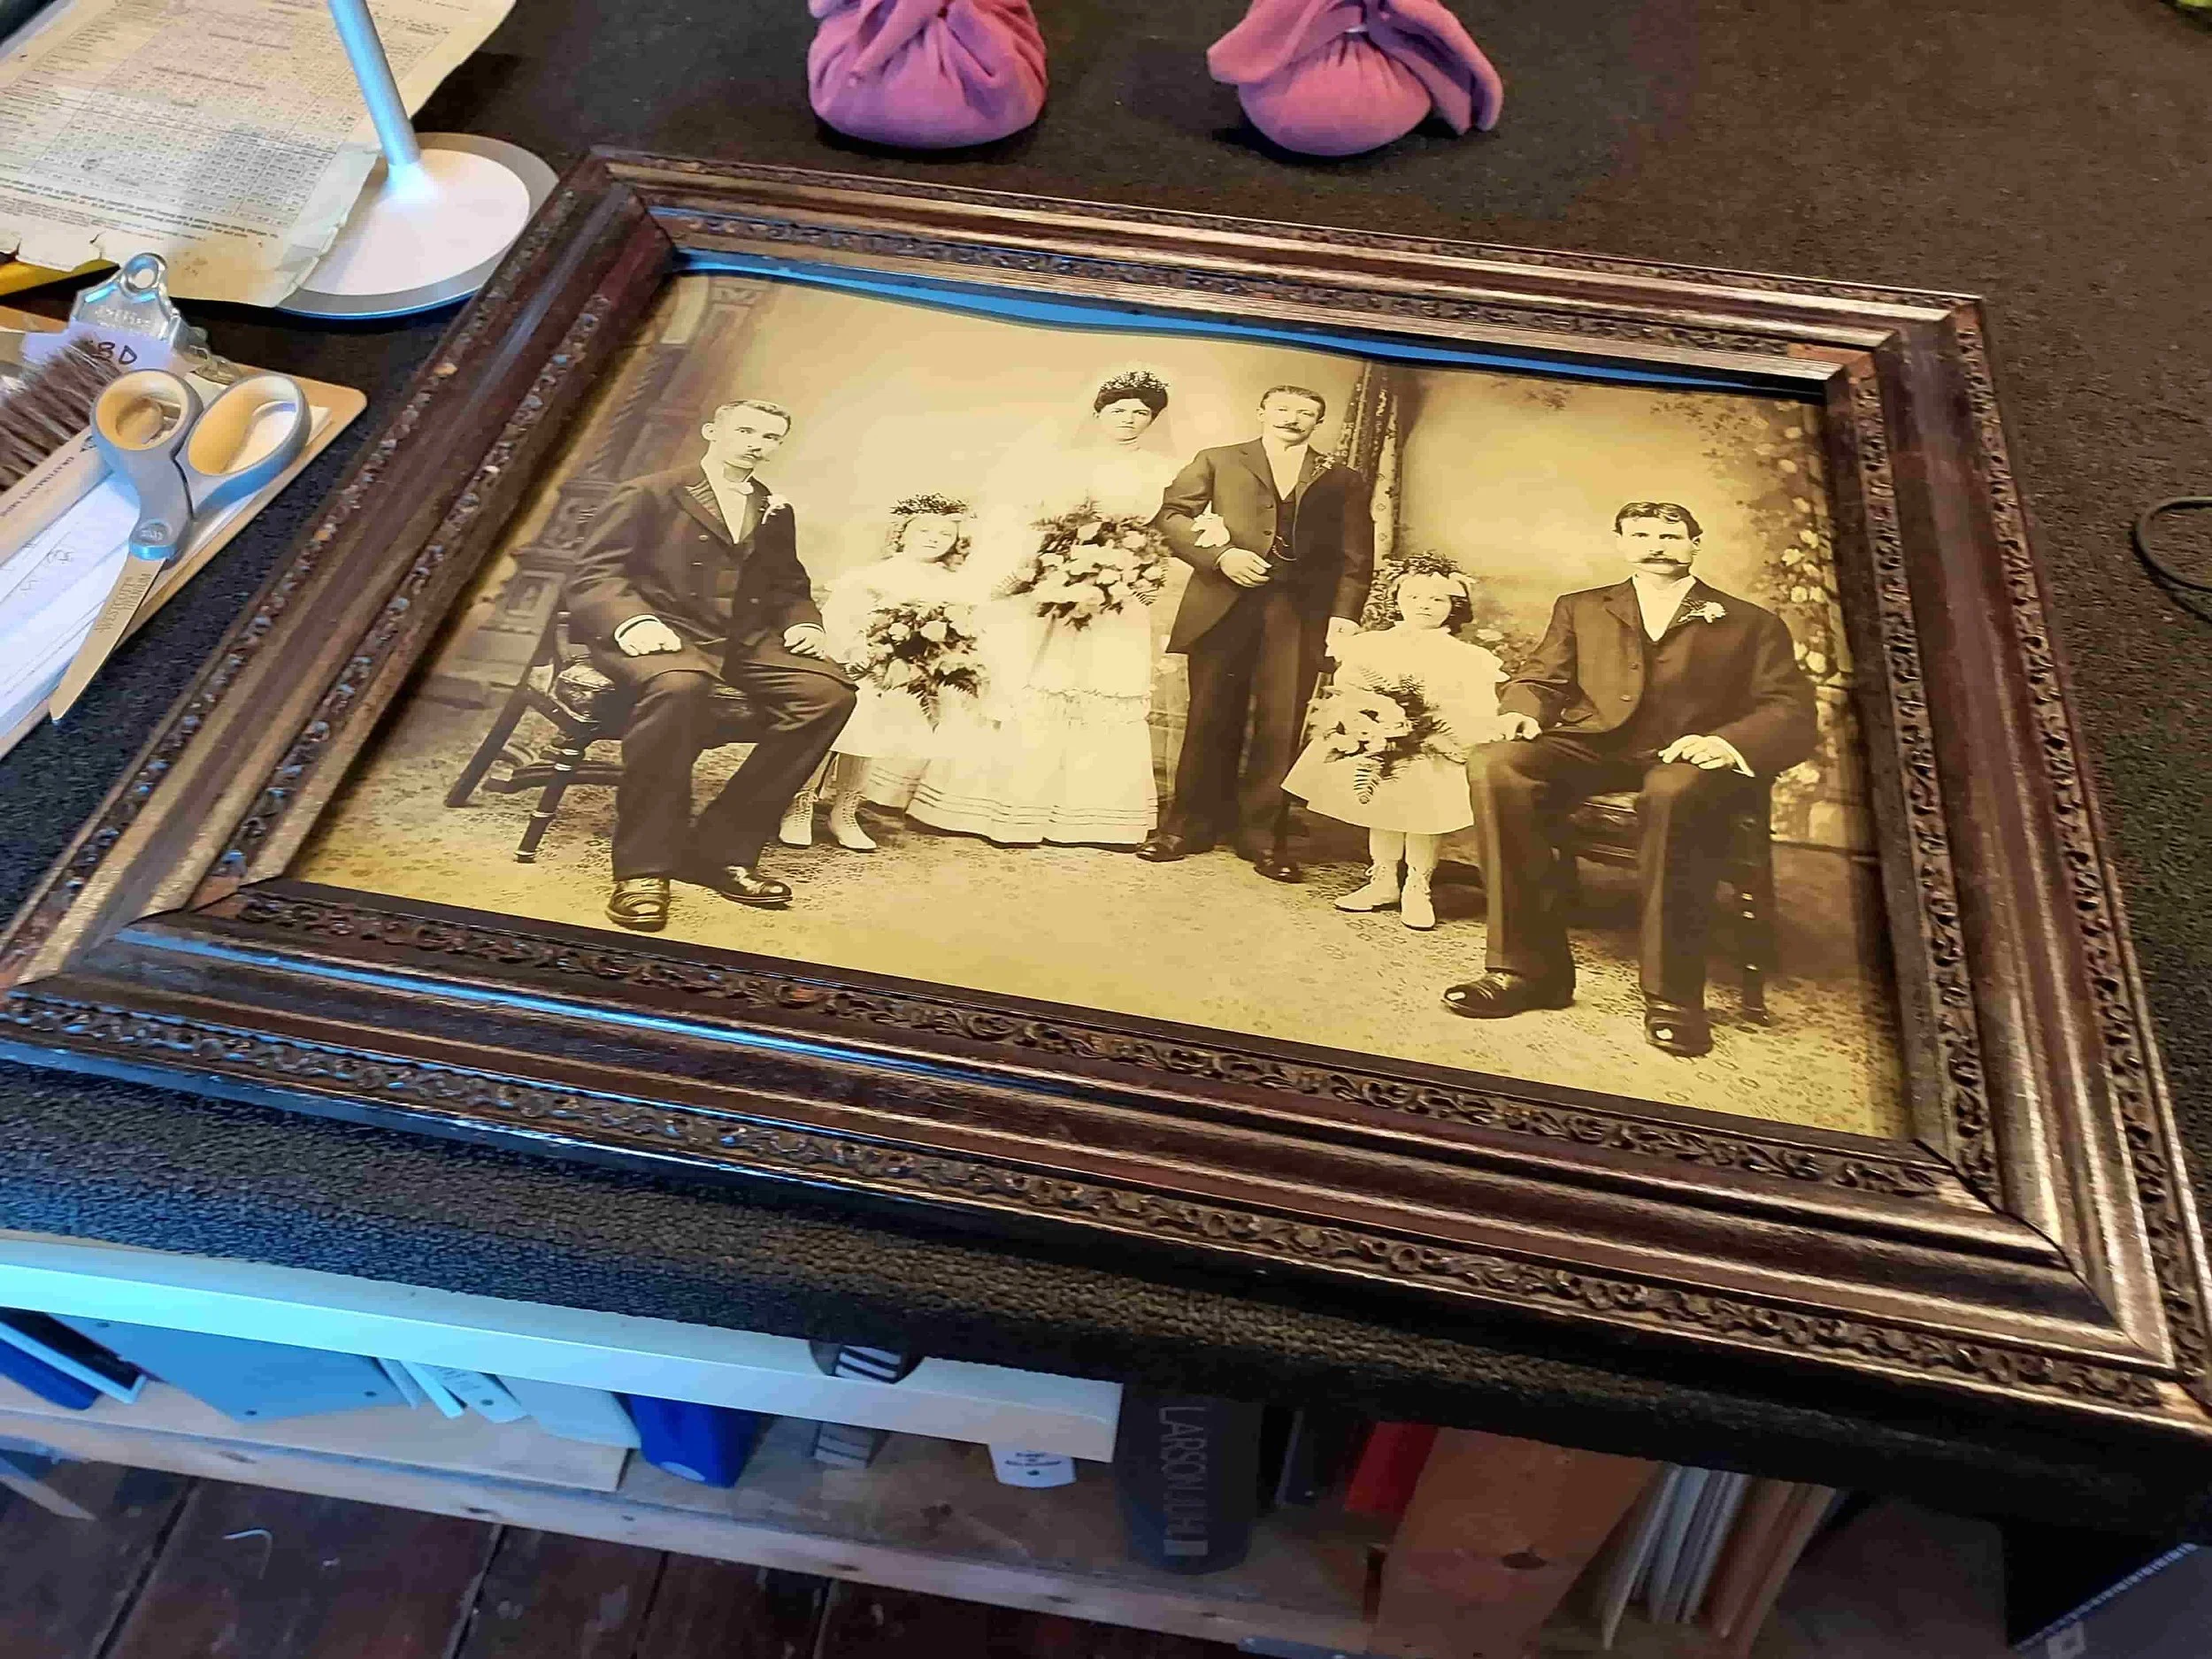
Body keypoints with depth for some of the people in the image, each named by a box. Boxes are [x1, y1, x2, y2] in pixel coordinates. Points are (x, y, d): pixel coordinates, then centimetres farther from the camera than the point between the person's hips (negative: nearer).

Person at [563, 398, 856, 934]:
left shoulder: (775, 512, 22)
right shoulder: (648, 494, 5)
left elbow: (788, 587, 29)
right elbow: (592, 576, -3)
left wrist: (804, 624, 4)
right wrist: (633, 622, -25)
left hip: (745, 641, 5)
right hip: (664, 633, -5)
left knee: (830, 691, -24)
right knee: (679, 685, -42)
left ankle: (719, 848, -20)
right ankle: (643, 864, -30)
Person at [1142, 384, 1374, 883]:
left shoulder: (1343, 481, 16)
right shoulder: (1217, 462, 14)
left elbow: (1357, 557, 9)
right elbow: (1171, 513, 5)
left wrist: (1345, 614, -6)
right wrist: (1220, 555, -9)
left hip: (1299, 613, 1)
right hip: (1224, 605, 0)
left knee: (1281, 727, -2)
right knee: (1211, 721, 2)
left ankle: (1263, 837, 6)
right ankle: (1190, 826, 12)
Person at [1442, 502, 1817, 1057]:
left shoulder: (1752, 624, 19)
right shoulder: (1580, 609, 27)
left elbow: (1792, 715, 8)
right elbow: (1537, 679, 20)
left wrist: (1728, 741, -16)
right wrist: (1522, 712, -7)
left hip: (1687, 758, -2)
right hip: (1591, 747, 2)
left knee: (1675, 793, -41)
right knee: (1493, 766, -31)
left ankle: (1672, 993, -32)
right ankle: (1530, 967, -28)